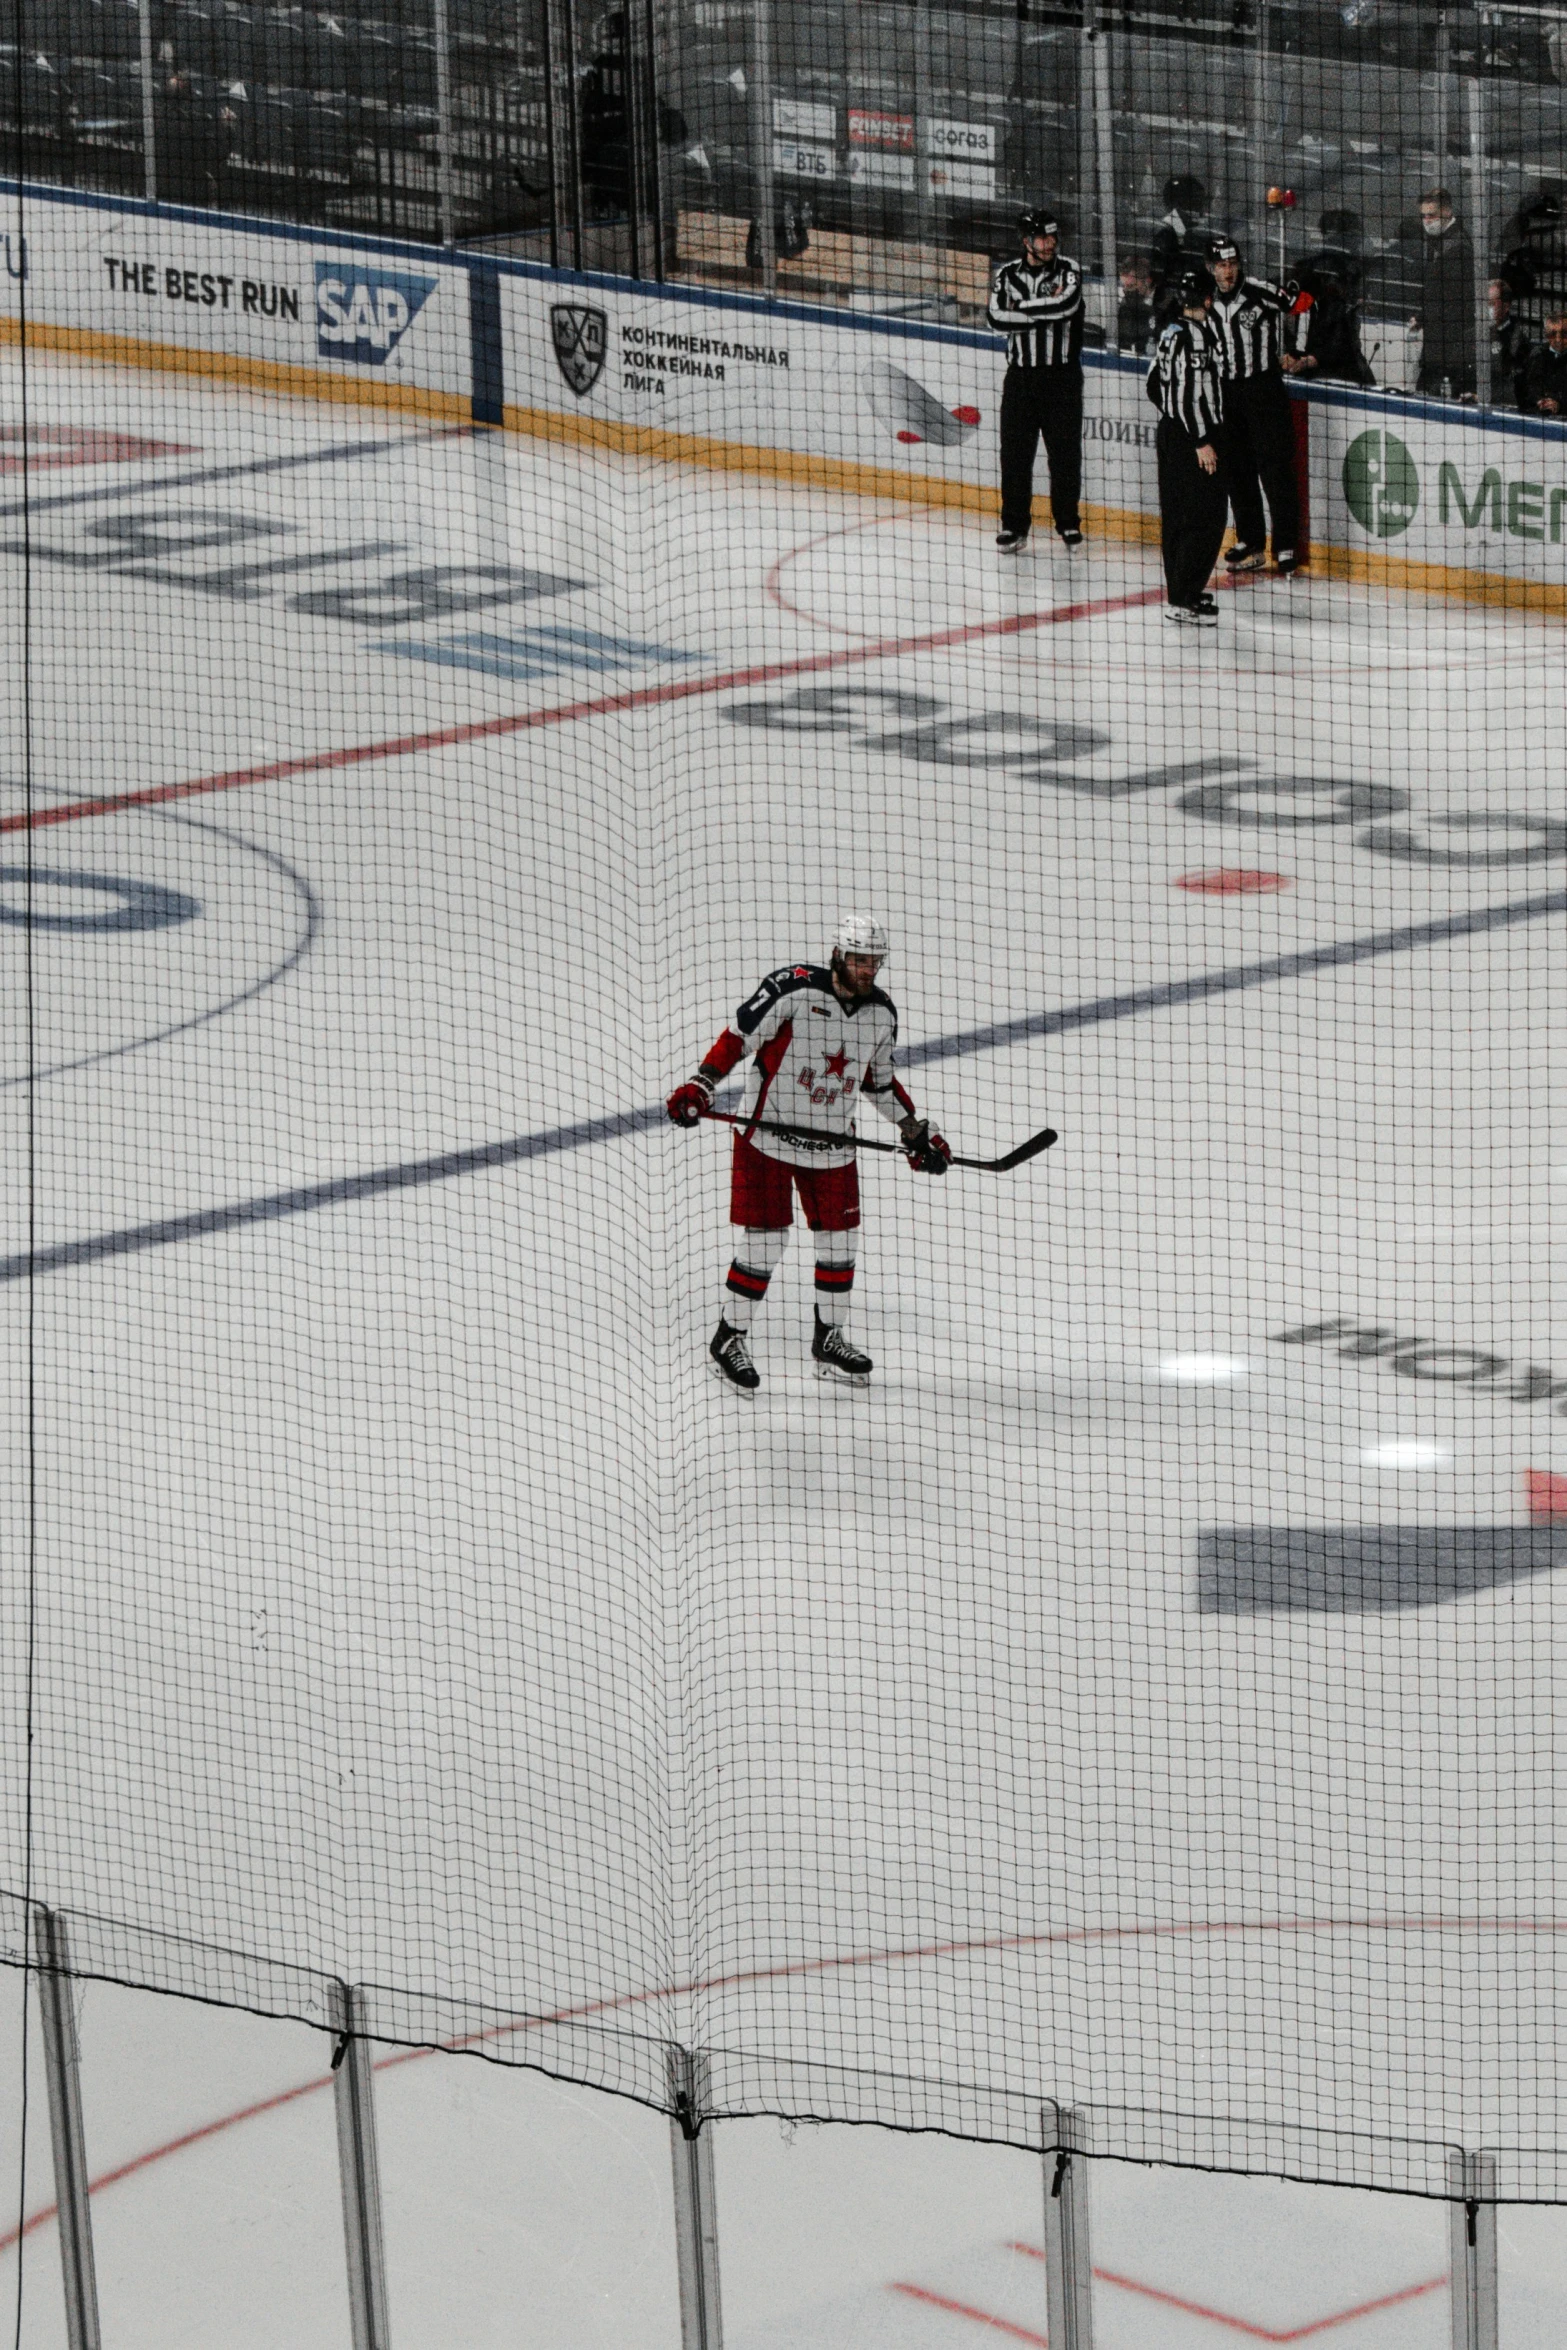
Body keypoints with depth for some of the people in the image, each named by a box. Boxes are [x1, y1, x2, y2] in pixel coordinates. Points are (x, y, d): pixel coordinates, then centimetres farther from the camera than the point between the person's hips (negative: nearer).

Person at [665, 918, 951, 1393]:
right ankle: (728, 1339, 9)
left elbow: (879, 1079, 17)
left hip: (832, 1141, 6)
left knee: (840, 1238, 9)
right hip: (768, 1134, -6)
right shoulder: (793, 988, -19)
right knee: (764, 1241, -6)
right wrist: (700, 1086, -23)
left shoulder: (882, 1014, 1)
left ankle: (829, 1340, 26)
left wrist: (916, 1131, 17)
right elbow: (739, 1036, -14)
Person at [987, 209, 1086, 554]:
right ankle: (1014, 525, 10)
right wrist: (1045, 310, -17)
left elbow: (1068, 304, -21)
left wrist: (1023, 308, -15)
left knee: (1065, 453, 4)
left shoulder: (1068, 270, -1)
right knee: (1015, 453, 2)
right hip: (1021, 374, 1)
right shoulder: (1007, 275, 3)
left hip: (1062, 375, -1)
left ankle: (1068, 522, 16)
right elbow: (998, 318, -12)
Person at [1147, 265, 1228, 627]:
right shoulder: (1196, 335, -18)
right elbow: (1189, 391, -23)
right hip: (1193, 436, -10)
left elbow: (1155, 386, 19)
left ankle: (1179, 593, 21)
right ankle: (1184, 600, -10)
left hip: (1170, 432, 10)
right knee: (1206, 517, -7)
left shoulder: (1171, 332, 10)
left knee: (1176, 516, 14)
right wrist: (1202, 441, -22)